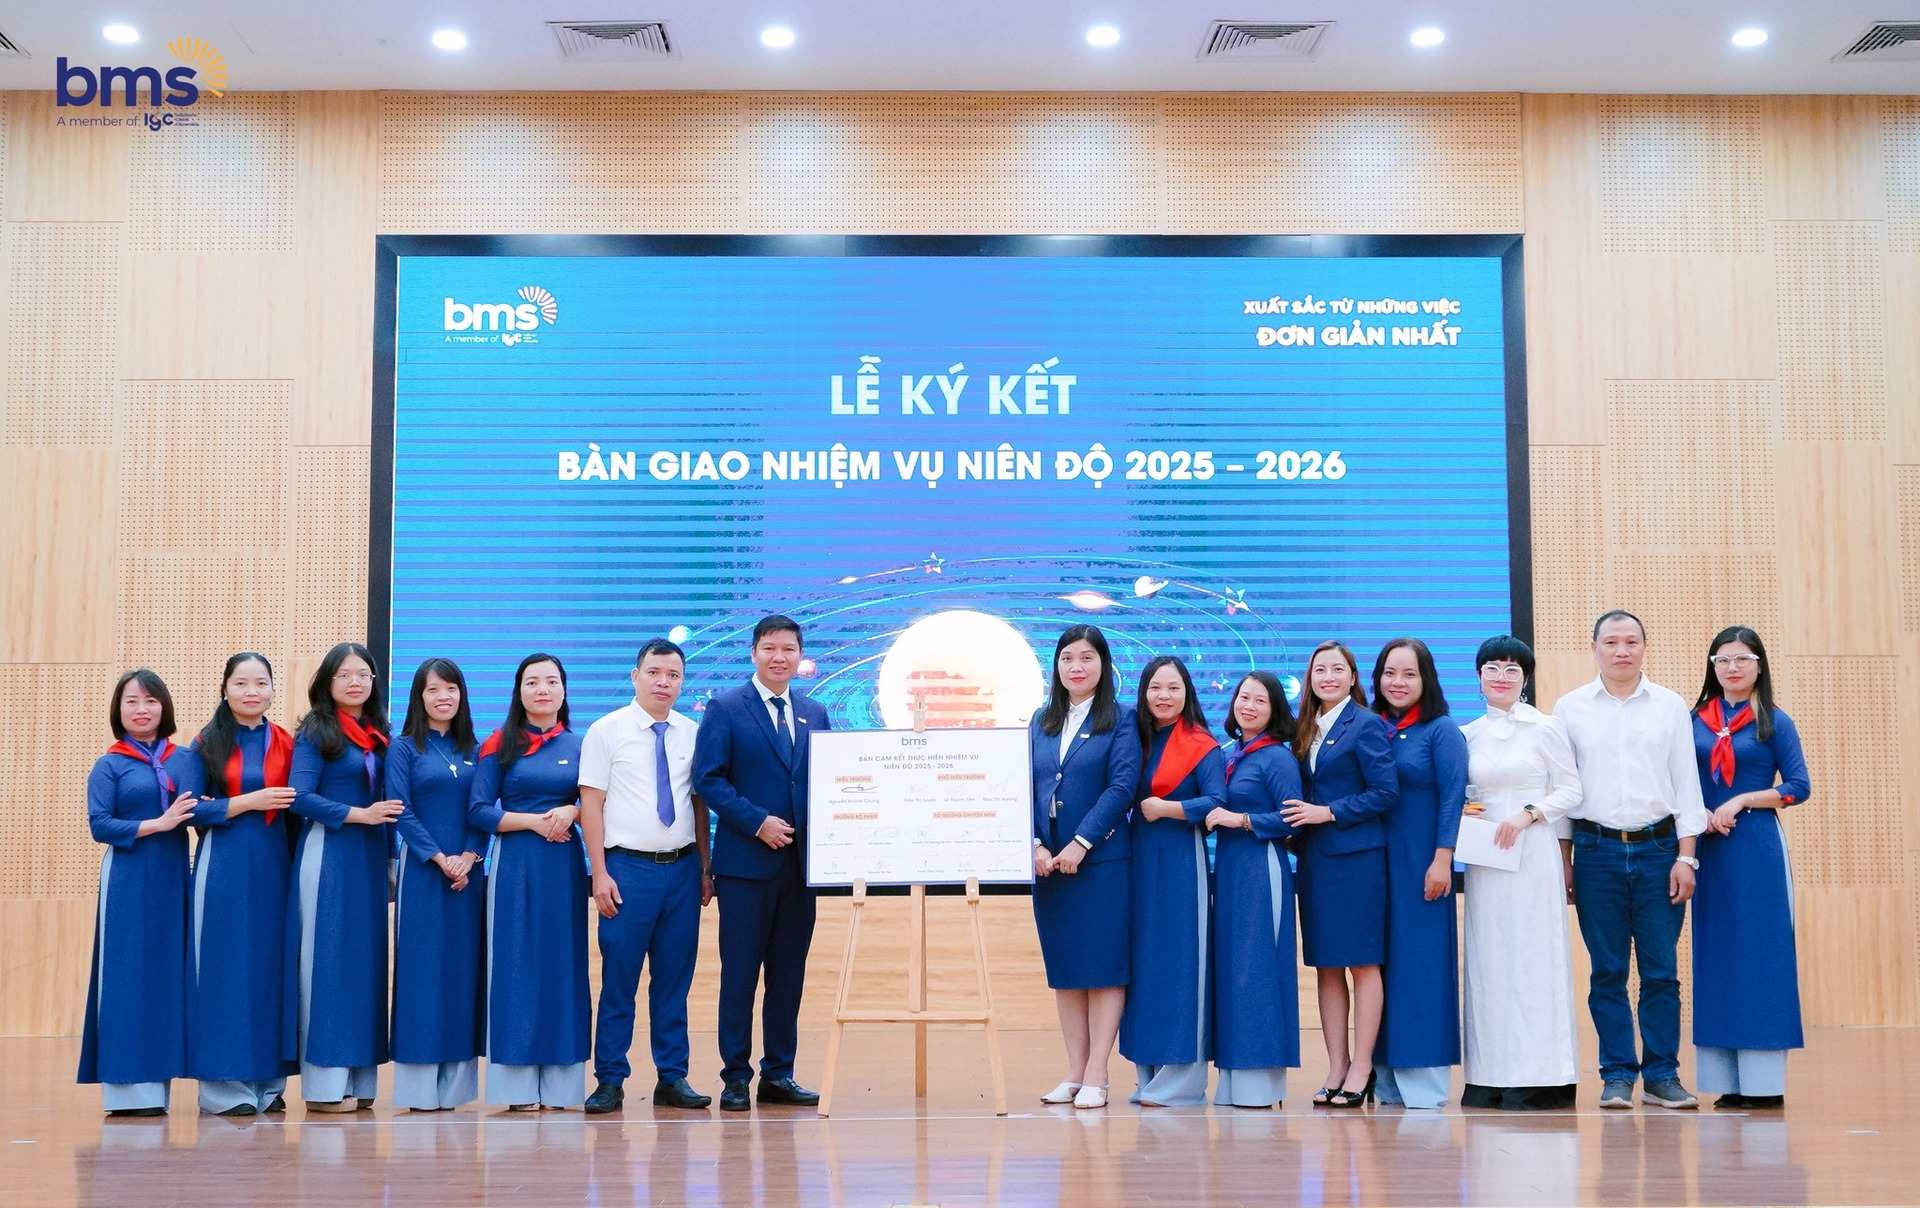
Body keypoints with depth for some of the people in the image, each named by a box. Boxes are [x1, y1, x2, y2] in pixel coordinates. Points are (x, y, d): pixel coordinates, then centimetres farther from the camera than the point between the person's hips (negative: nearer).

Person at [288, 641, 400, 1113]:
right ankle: (325, 1084, -1)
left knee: (367, 959, 5)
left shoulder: (379, 735, 14)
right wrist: (358, 814, -16)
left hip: (371, 858, 6)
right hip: (328, 856, -6)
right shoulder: (315, 733, -3)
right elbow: (300, 797, -13)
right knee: (328, 959, -5)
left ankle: (360, 1080, 10)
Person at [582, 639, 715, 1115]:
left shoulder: (692, 734, 9)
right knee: (619, 978, -1)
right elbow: (591, 806, -3)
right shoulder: (606, 731, -1)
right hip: (629, 866, -3)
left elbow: (700, 804, 13)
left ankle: (672, 1078, 17)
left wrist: (705, 868, 9)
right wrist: (600, 875, -9)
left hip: (682, 867, 4)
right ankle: (610, 1080, 9)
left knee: (675, 979, 9)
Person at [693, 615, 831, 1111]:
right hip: (746, 863, -4)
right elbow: (708, 779, -8)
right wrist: (758, 822, -15)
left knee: (789, 974, 8)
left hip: (800, 862, 5)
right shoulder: (725, 708, -1)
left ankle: (779, 1075, 17)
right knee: (740, 973, 0)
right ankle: (735, 1076, 8)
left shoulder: (814, 713, 13)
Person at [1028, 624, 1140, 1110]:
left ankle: (1096, 1076, 0)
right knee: (1063, 968, 7)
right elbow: (1026, 788, 8)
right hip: (1047, 861, 5)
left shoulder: (1120, 719, 0)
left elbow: (1122, 786, -9)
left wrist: (1081, 842, -15)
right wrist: (1036, 845, -6)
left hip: (1101, 858, -5)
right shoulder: (1041, 722, 13)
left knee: (1103, 966, -3)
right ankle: (1074, 1074, 13)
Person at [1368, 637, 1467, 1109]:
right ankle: (1387, 1080, 12)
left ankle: (1423, 1082, 2)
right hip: (1376, 863, 5)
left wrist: (1442, 860, -15)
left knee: (1421, 962, -3)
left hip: (1420, 864, -5)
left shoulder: (1441, 731, -2)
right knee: (1381, 962, 6)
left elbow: (1452, 797, -8)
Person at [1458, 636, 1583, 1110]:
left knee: (1533, 957, -5)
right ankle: (1490, 1078, 6)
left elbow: (1570, 789, -1)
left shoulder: (1545, 728, 0)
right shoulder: (1468, 735, 11)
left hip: (1532, 853, -4)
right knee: (1487, 959, 3)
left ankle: (1538, 1077, 0)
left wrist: (1528, 814, -14)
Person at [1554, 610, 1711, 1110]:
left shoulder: (1671, 707, 7)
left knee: (1661, 971, 1)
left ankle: (1662, 1075, 10)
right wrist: (1562, 861, 1)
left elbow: (1686, 783, 6)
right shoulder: (1570, 708, 6)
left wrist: (1685, 856, -1)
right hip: (1597, 849, 0)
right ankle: (1617, 1076, 10)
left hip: (1658, 848, 0)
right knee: (1607, 971, 2)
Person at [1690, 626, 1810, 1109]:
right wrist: (1701, 814, -8)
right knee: (1715, 955, 3)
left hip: (1758, 847, -3)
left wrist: (1740, 801, -12)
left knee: (1759, 953, -4)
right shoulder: (1696, 720, 10)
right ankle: (1728, 1081, 8)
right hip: (1709, 849, 3)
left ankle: (1765, 1080, 1)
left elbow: (1798, 786, -3)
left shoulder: (1774, 723, 2)